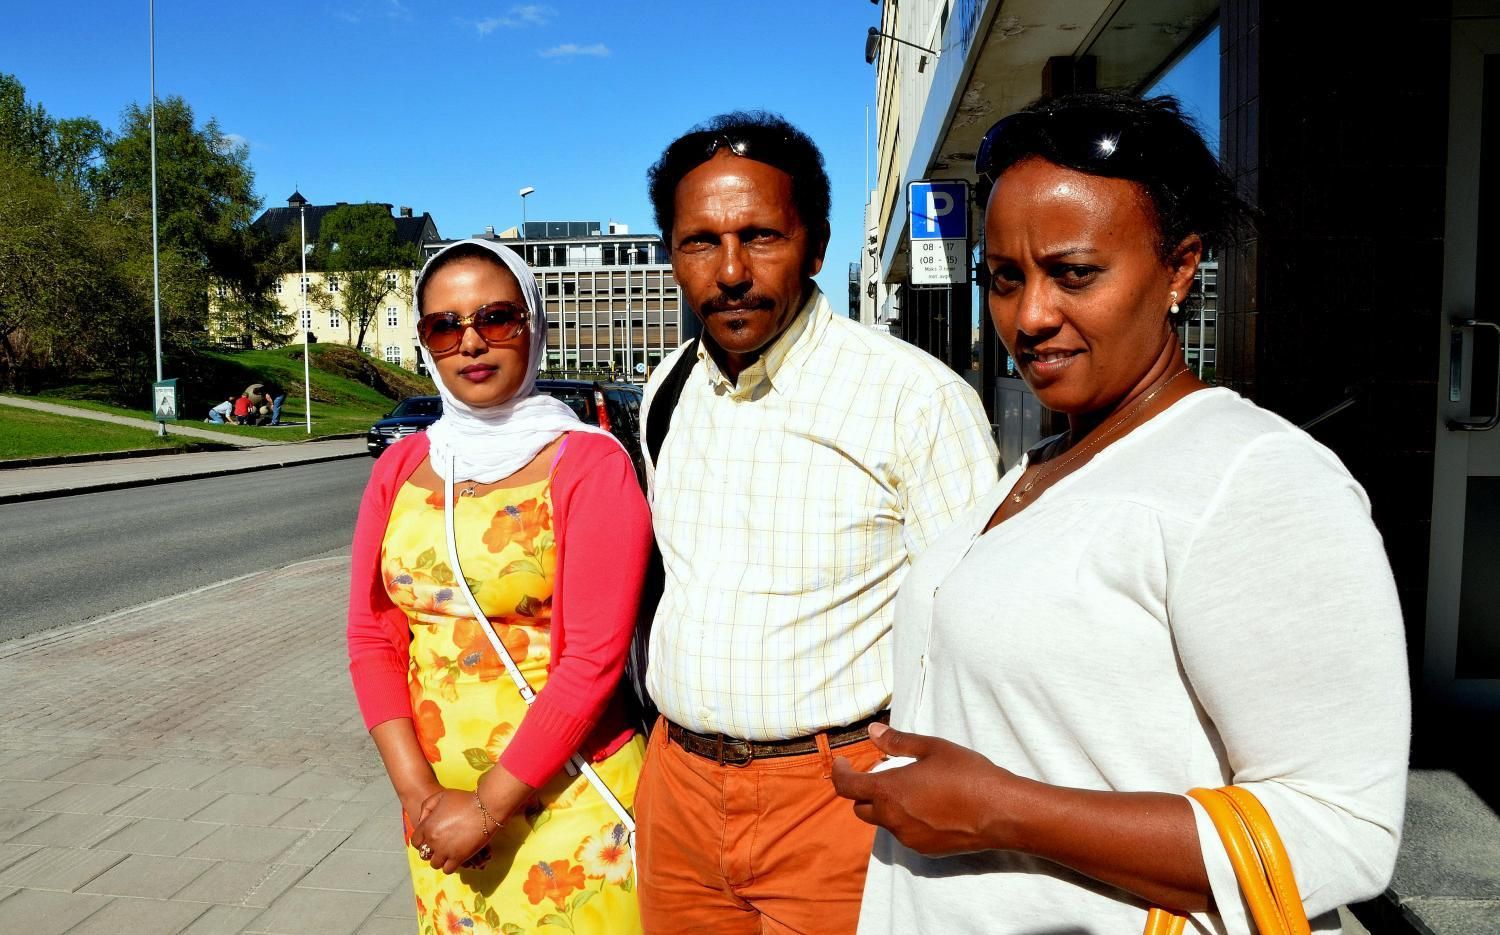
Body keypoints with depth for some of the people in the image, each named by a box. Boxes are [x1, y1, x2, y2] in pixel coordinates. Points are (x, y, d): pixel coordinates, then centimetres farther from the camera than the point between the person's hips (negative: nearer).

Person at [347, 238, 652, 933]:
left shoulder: (590, 464, -10)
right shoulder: (400, 467, 5)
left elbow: (593, 656, -15)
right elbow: (372, 637, 3)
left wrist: (489, 804, -14)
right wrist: (417, 791, -7)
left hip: (567, 797, -4)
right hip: (440, 798, 5)